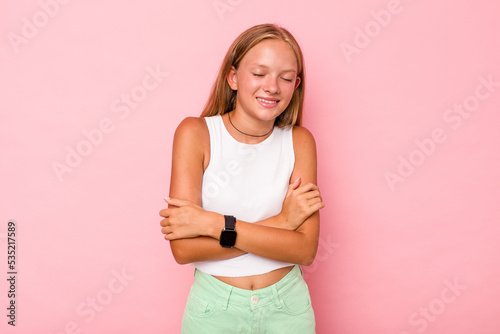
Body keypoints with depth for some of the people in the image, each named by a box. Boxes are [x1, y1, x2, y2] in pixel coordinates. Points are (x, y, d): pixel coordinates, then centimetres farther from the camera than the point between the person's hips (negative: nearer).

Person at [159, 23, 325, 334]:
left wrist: (212, 224, -22)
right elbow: (183, 249, -19)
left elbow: (305, 249, -15)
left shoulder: (299, 141, -6)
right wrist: (281, 222, -20)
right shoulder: (195, 133, -12)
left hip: (287, 306, 2)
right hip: (215, 307, -1)